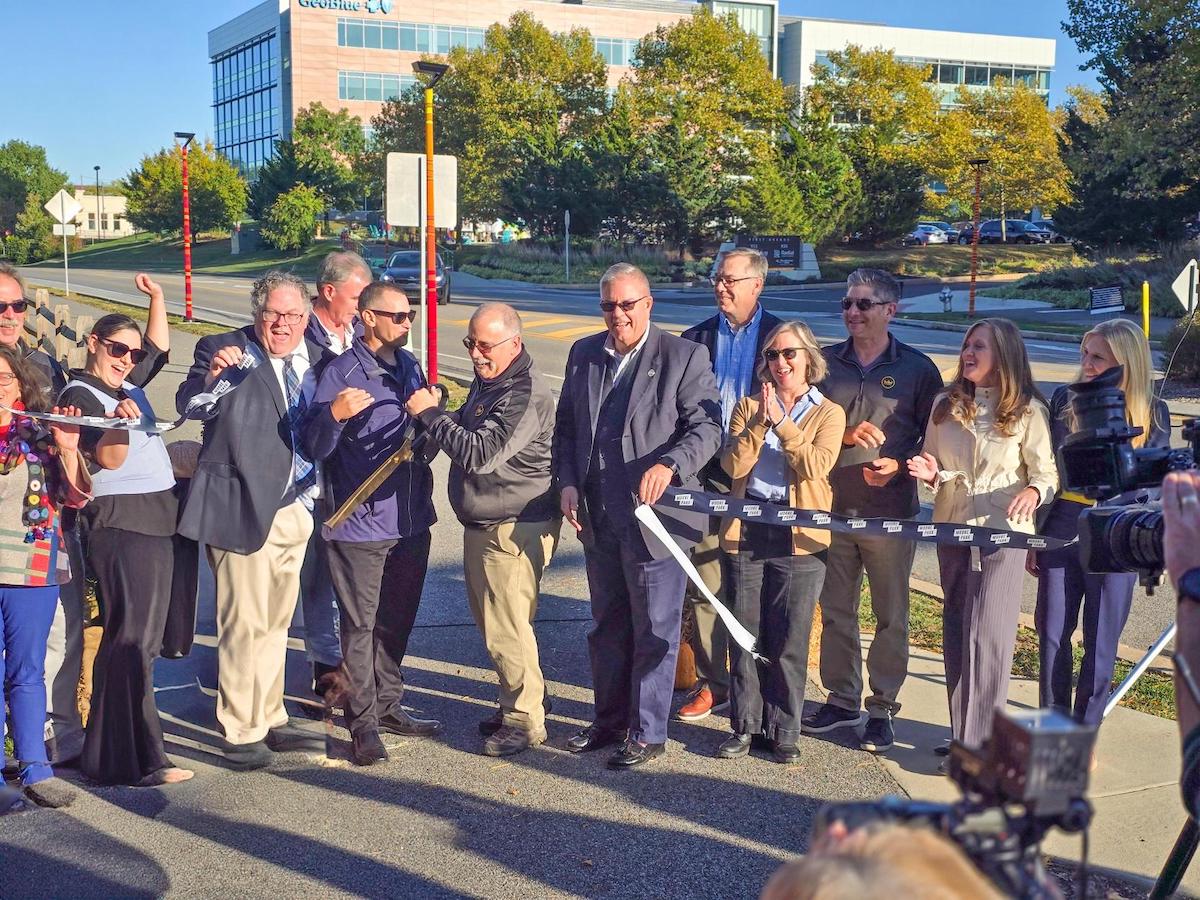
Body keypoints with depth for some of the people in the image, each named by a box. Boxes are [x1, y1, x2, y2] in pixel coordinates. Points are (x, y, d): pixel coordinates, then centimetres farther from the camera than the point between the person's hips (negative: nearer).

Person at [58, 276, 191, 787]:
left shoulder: (127, 385, 17)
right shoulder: (80, 394, -7)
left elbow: (160, 346, 33)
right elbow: (110, 458, -18)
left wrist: (157, 298, 23)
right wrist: (121, 421, -35)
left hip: (156, 521, 9)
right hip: (120, 522, -9)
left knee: (142, 637, 11)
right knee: (131, 638, -11)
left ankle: (109, 753, 20)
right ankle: (137, 759, -10)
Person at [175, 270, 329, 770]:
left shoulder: (316, 359, 10)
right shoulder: (223, 350, -8)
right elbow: (189, 406, -22)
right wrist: (211, 376, -39)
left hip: (296, 510, 7)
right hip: (244, 506, -6)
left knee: (275, 621, 18)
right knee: (244, 624, -2)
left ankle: (270, 720, 31)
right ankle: (240, 733, 10)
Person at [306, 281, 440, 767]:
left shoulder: (410, 366, 10)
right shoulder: (340, 372, -11)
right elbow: (316, 447, -16)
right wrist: (334, 415, -34)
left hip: (411, 519, 7)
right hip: (360, 522, -7)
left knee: (397, 619, 17)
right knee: (361, 623, 2)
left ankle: (388, 706, 31)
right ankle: (363, 722, 11)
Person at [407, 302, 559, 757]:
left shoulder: (527, 394, -21)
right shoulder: (486, 379, 11)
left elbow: (480, 454, -29)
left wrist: (431, 413, -21)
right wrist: (441, 419, 10)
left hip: (515, 528, -10)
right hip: (482, 524, 10)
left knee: (506, 626, -5)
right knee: (491, 620, 18)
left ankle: (525, 720, 10)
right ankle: (515, 702, 33)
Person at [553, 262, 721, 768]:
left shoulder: (685, 357, -7)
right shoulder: (583, 354, 10)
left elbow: (707, 428, -13)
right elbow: (565, 427, 14)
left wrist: (668, 465, -30)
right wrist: (567, 482, 0)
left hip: (655, 515, -5)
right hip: (597, 516, 6)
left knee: (654, 630, 3)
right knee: (607, 627, 18)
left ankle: (647, 734, 16)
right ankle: (609, 720, 32)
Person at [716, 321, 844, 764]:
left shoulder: (828, 414, 5)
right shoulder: (748, 407, 10)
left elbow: (815, 466, -13)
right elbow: (733, 465, -5)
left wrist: (782, 421, -14)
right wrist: (760, 421, -15)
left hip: (799, 538, -2)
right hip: (747, 531, 2)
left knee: (789, 640, 2)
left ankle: (785, 730, 14)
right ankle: (745, 725, 18)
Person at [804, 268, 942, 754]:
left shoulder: (917, 368, 1)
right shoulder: (825, 362, 8)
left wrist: (899, 466, -14)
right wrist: (845, 436, -9)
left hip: (890, 510, -3)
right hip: (832, 508, 3)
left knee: (891, 616, 4)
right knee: (835, 609, 10)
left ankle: (882, 709, 15)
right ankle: (842, 699, 24)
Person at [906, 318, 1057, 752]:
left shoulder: (1028, 411, -4)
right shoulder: (945, 405, 7)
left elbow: (1046, 474, -1)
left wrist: (1033, 493, -23)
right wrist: (932, 475, -7)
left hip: (1003, 533, -5)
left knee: (987, 634, -8)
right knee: (956, 630, 10)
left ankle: (977, 744, -3)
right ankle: (963, 732, 21)